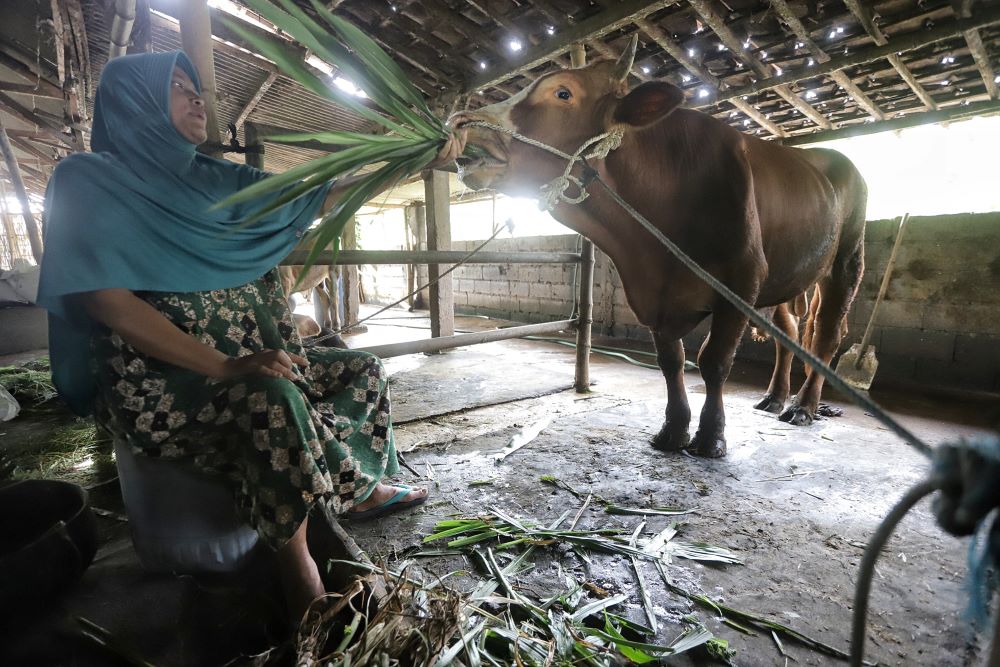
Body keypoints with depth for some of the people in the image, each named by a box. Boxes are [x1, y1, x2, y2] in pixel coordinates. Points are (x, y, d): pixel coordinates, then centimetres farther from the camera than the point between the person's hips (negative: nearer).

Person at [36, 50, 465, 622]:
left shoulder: (216, 179, 12)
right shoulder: (90, 180, -4)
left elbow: (323, 197, 10)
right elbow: (104, 299, -16)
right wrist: (224, 367, -28)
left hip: (253, 358, 8)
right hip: (162, 379, -7)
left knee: (365, 370, 4)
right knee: (274, 399, -36)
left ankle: (361, 491, 14)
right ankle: (297, 562, -16)